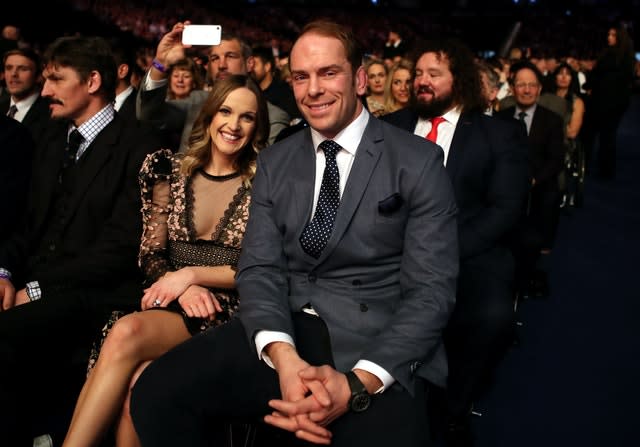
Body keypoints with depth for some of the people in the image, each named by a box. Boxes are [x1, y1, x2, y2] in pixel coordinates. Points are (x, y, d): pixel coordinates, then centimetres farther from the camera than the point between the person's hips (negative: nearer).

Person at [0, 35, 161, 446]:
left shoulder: (137, 148, -8)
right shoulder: (53, 142, 18)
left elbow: (119, 248, -14)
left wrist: (37, 289, -14)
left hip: (94, 296, -6)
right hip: (34, 287, 7)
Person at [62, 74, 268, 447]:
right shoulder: (174, 173, 11)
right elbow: (151, 255, 10)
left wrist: (192, 274, -11)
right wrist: (183, 288, -10)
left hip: (225, 314, -3)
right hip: (168, 304, 3)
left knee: (128, 333, -32)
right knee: (136, 382, -31)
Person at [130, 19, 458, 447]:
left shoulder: (419, 161, -2)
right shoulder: (274, 162, 10)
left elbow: (432, 290, -7)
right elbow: (260, 268, 3)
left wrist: (357, 383, -21)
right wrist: (284, 356, -18)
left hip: (378, 345, -3)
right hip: (286, 330, 4)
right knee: (156, 391, -17)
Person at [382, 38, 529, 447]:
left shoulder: (500, 135, 9)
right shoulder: (392, 127, 16)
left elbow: (506, 209, -2)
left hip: (468, 254, -1)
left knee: (492, 317, -31)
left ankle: (452, 410, -1)